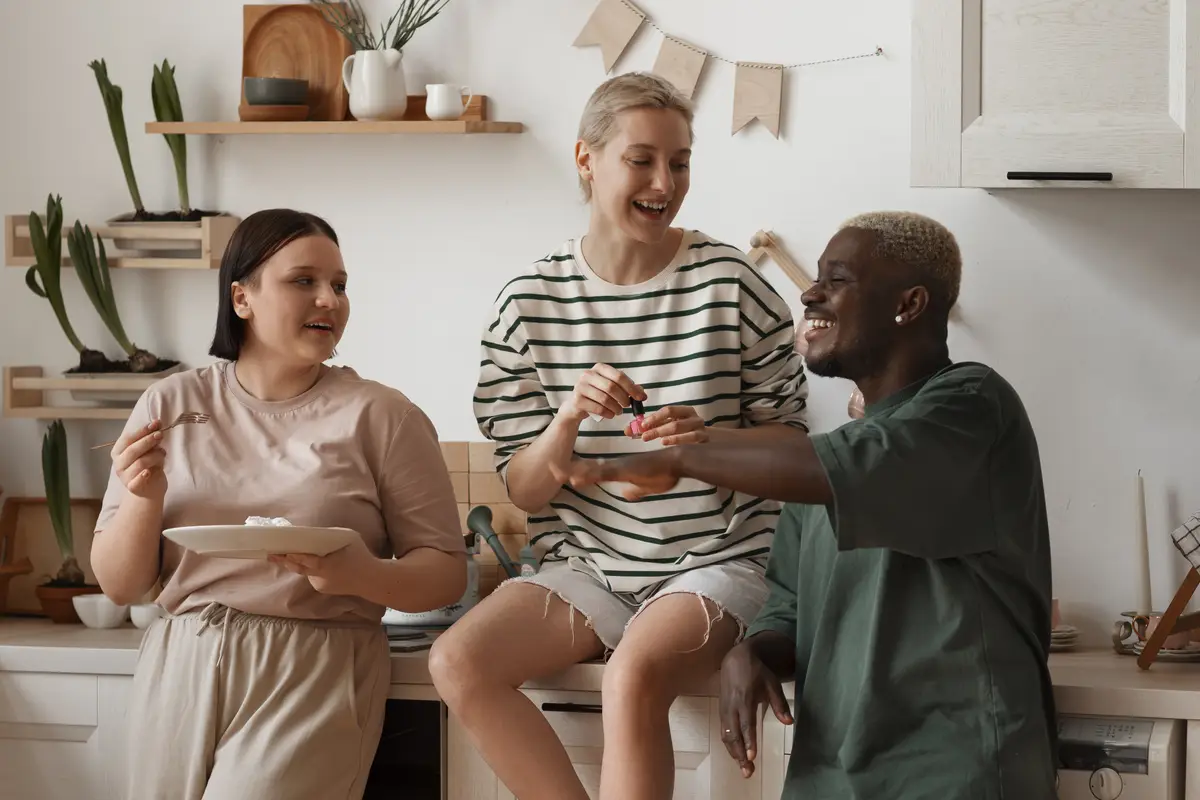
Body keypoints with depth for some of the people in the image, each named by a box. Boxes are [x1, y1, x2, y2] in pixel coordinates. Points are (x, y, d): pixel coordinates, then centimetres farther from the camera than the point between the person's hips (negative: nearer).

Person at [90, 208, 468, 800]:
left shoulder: (381, 416, -2)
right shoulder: (170, 405, 6)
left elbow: (447, 574, -2)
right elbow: (119, 586, 8)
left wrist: (362, 575, -22)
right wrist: (144, 500, -11)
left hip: (315, 674, -3)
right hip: (181, 669, 3)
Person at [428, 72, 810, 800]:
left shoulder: (731, 283, -6)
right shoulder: (532, 300, -2)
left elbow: (793, 442, 2)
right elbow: (525, 491, 1)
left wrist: (711, 439, -18)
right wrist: (570, 419, -20)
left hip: (717, 562, -3)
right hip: (586, 564, 3)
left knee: (634, 674, -33)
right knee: (457, 662, -22)